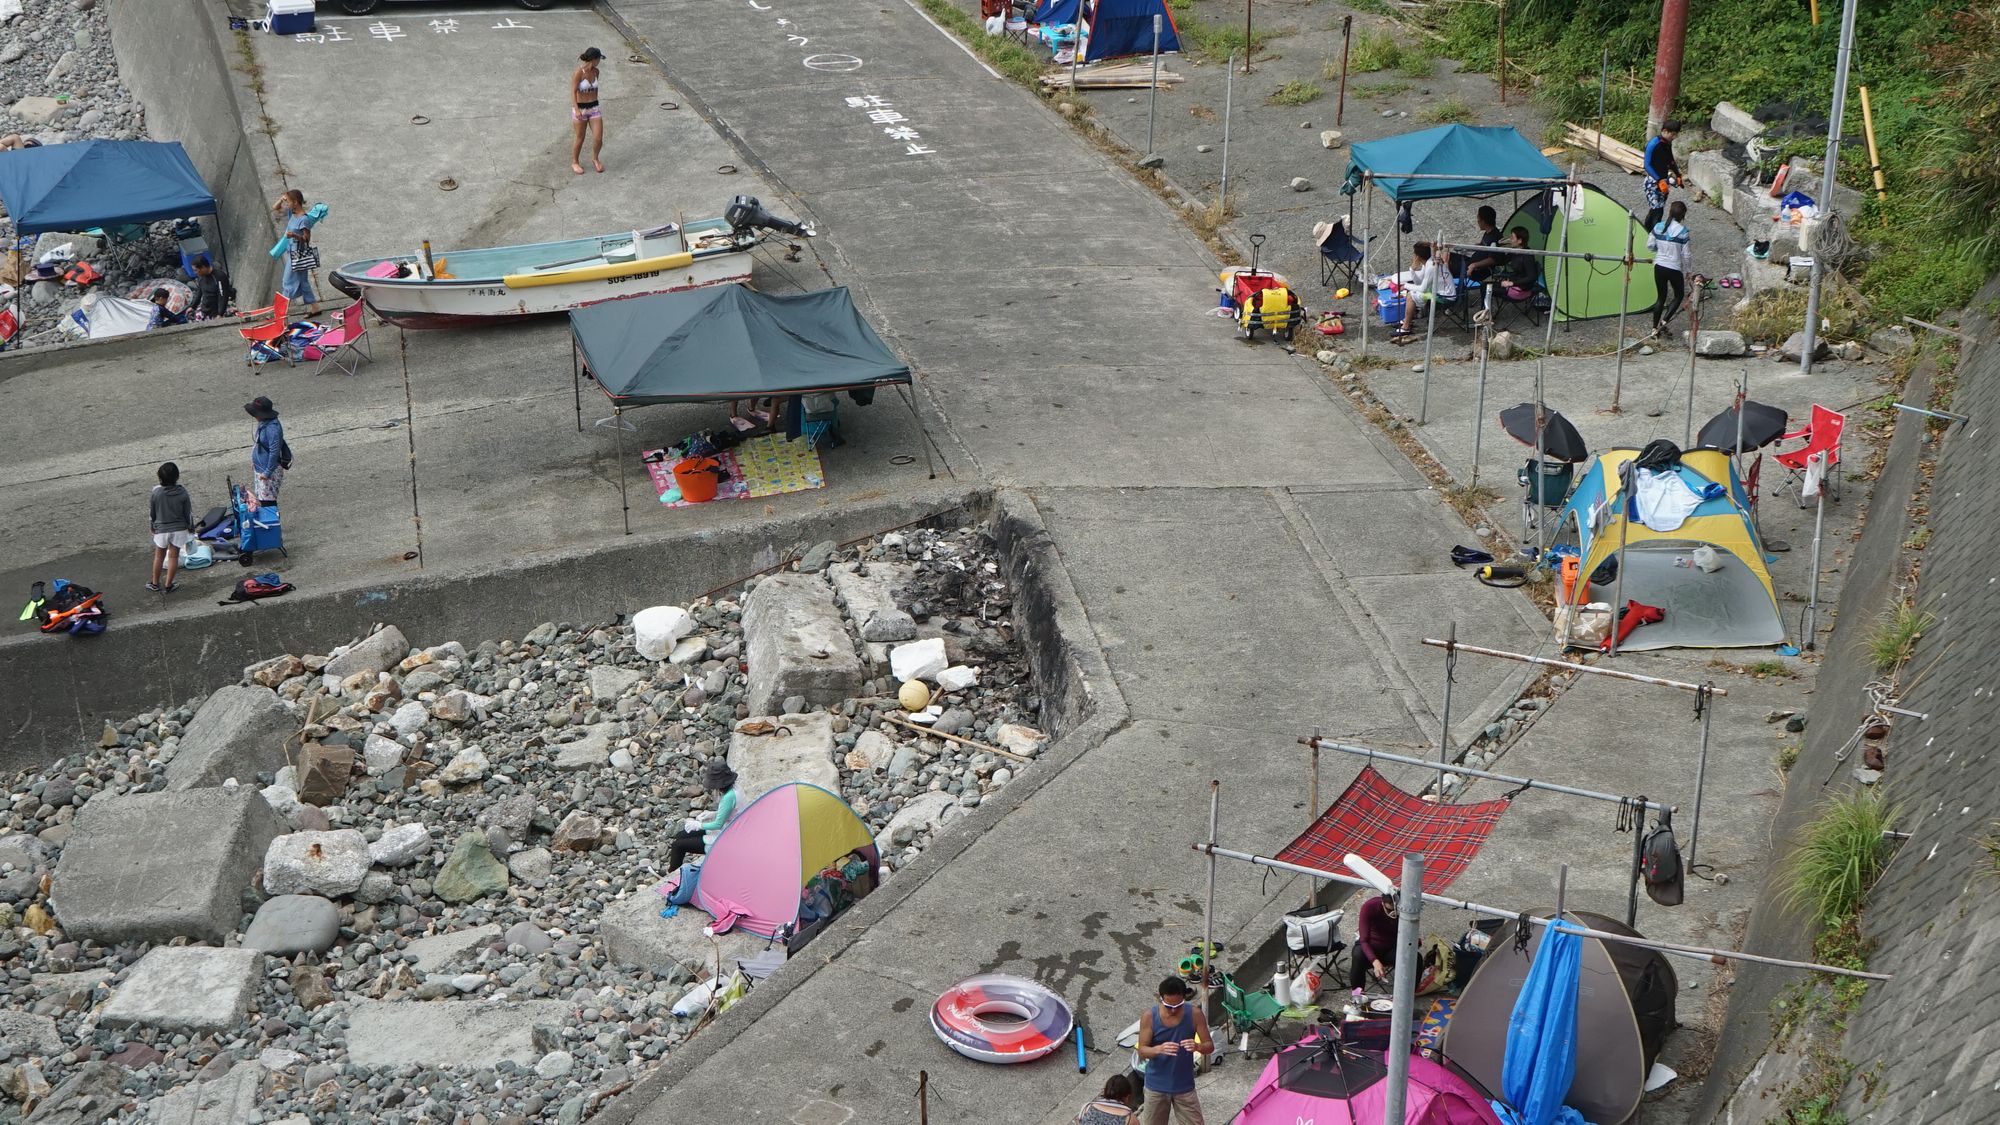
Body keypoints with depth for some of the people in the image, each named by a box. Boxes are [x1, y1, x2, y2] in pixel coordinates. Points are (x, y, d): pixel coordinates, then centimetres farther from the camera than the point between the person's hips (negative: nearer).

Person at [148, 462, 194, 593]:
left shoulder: (156, 493, -15)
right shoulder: (182, 493, -14)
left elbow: (153, 513, -2)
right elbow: (188, 513, -6)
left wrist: (153, 528, 15)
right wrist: (190, 528, 10)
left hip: (161, 529, 0)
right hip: (179, 529, 0)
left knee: (159, 556, 17)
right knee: (173, 556, 10)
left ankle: (154, 583, 29)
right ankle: (168, 585, 15)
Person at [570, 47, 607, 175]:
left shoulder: (595, 71, 2)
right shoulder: (578, 73, -17)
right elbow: (573, 92, -22)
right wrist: (576, 110, -33)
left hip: (594, 108, 5)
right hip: (580, 109, -5)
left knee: (598, 138, -3)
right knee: (580, 139, 6)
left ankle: (595, 159, 25)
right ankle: (575, 162, 27)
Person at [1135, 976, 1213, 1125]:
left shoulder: (1194, 1014, -13)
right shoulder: (1149, 1016, -15)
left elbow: (1210, 1046, -8)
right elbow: (1142, 1051, -13)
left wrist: (1198, 1046, -32)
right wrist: (1159, 1049, -36)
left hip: (1184, 1086, 0)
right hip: (1156, 1086, 0)